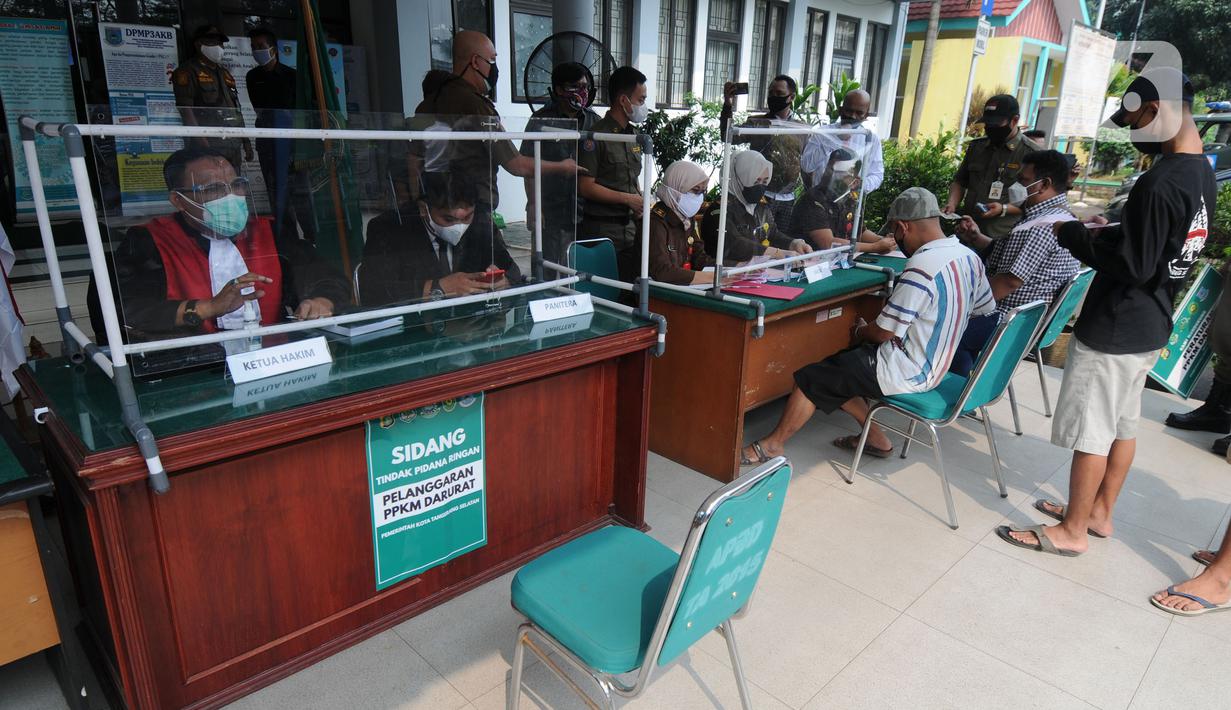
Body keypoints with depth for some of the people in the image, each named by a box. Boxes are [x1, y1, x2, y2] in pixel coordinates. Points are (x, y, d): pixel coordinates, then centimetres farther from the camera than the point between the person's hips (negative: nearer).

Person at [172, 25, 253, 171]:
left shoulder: (224, 72, 26)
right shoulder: (187, 71, 2)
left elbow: (236, 109, 25)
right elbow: (185, 108, -9)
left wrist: (246, 141, 18)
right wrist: (201, 141, -20)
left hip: (234, 144, 8)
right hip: (209, 143, -7)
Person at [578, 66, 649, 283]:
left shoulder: (634, 135, 14)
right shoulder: (596, 135, -11)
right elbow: (586, 187, -15)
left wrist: (640, 207, 8)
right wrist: (627, 199, -13)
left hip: (630, 226, 7)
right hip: (602, 228, -7)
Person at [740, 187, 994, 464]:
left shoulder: (921, 267, -27)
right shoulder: (970, 257, 1)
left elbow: (884, 332, -22)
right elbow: (986, 309, 15)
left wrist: (859, 332, 0)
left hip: (908, 372, -9)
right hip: (935, 365, 9)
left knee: (811, 378, -2)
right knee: (839, 364, 17)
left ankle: (773, 445, 14)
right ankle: (874, 437, 19)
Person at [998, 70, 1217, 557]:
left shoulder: (1159, 182, -24)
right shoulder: (1202, 173, 7)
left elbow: (1132, 266, -24)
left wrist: (1074, 235, -12)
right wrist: (1110, 233, 7)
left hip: (1115, 328, -10)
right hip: (1149, 325, 10)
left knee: (1090, 431, 2)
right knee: (1123, 424, 19)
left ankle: (1072, 531, 15)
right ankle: (1099, 512, 34)